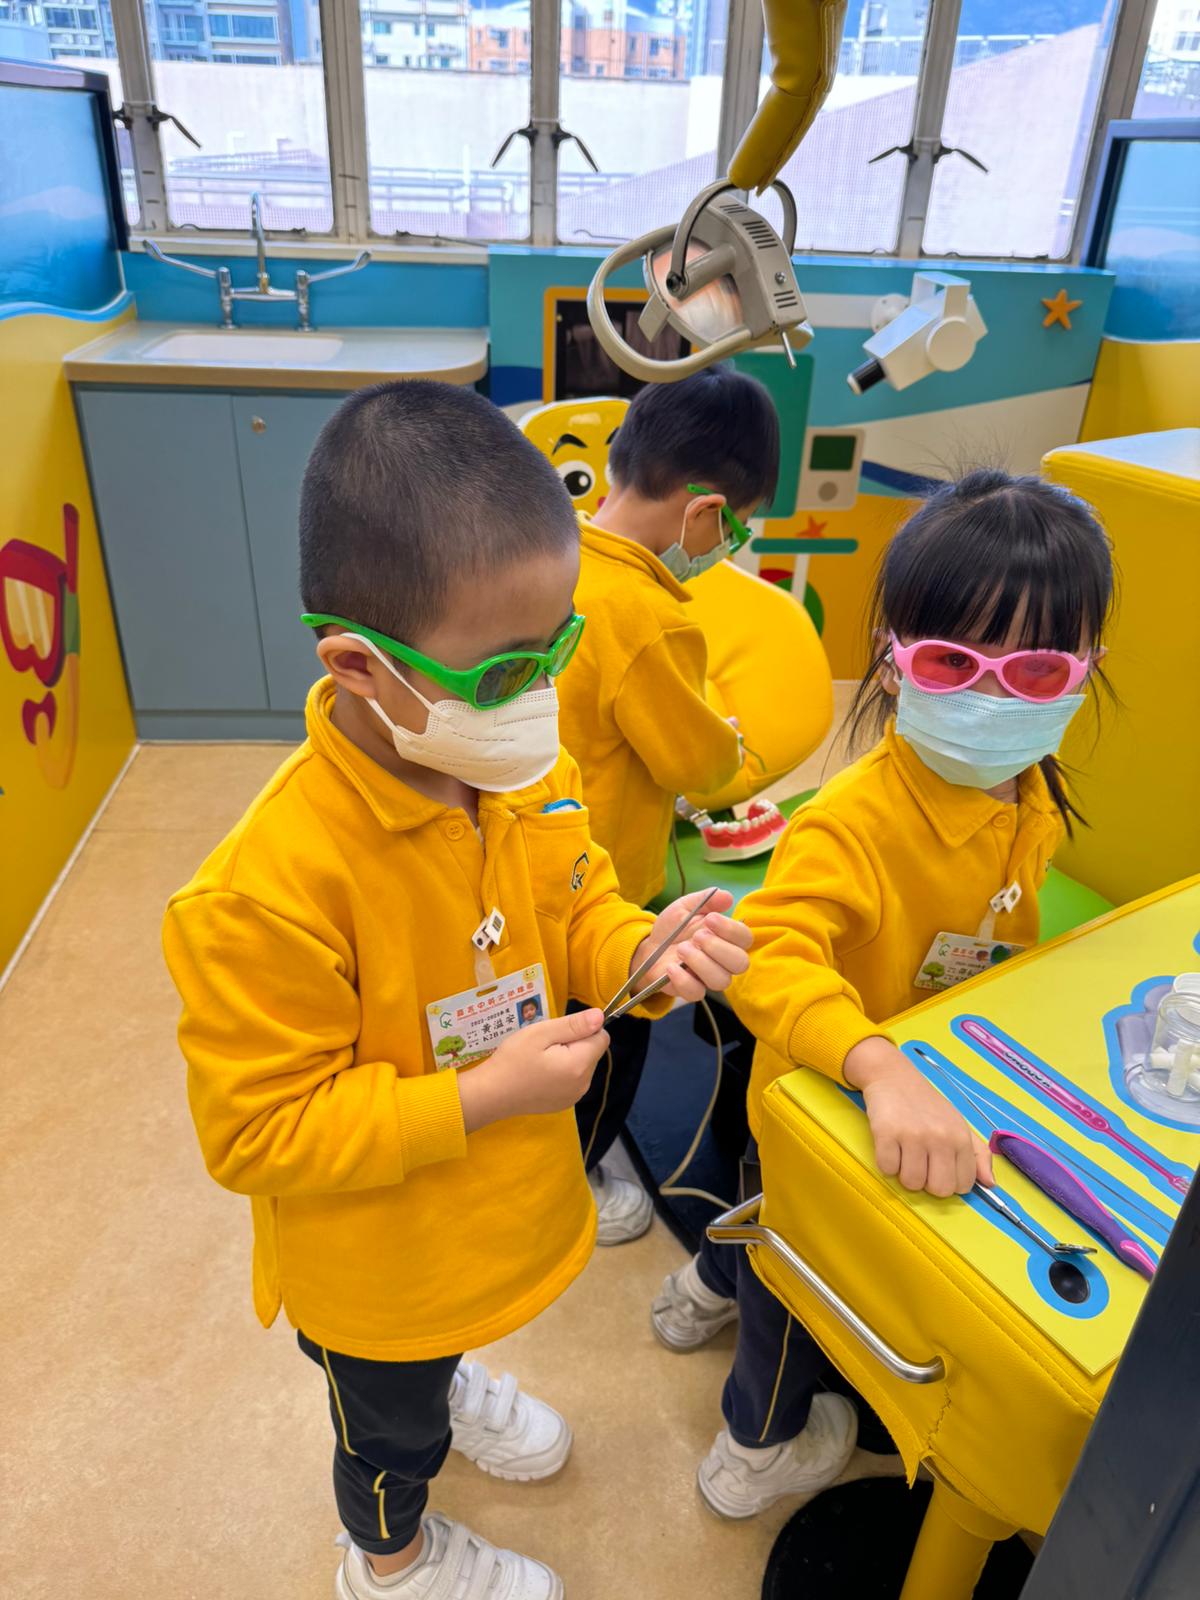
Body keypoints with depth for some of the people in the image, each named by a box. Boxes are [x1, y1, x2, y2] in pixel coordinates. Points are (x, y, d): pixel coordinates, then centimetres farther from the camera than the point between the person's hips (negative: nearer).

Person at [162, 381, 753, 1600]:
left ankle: (451, 1380, 75)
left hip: (499, 1209, 5)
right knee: (390, 1422, 29)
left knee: (448, 1339, 38)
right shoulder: (271, 888, -38)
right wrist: (480, 1100, -32)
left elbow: (573, 917, 0)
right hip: (375, 1267, -5)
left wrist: (640, 951, -22)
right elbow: (257, 1131, -28)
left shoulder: (530, 777, -17)